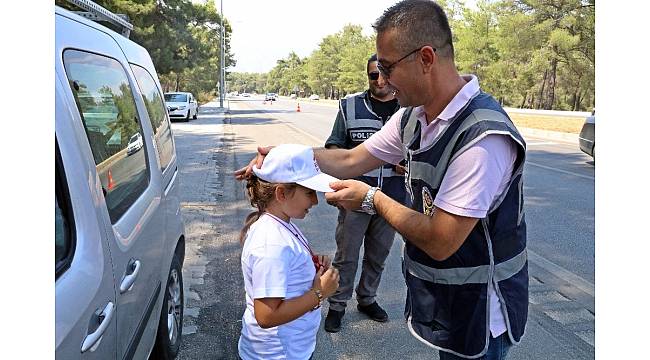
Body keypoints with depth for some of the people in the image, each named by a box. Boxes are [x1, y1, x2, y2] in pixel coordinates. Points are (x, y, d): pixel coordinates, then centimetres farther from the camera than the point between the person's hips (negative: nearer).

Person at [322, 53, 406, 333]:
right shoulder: (350, 106, -3)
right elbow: (333, 146, 3)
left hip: (392, 197, 2)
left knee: (378, 254, 17)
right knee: (346, 254, 7)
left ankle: (367, 299, 38)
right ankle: (337, 305, 26)